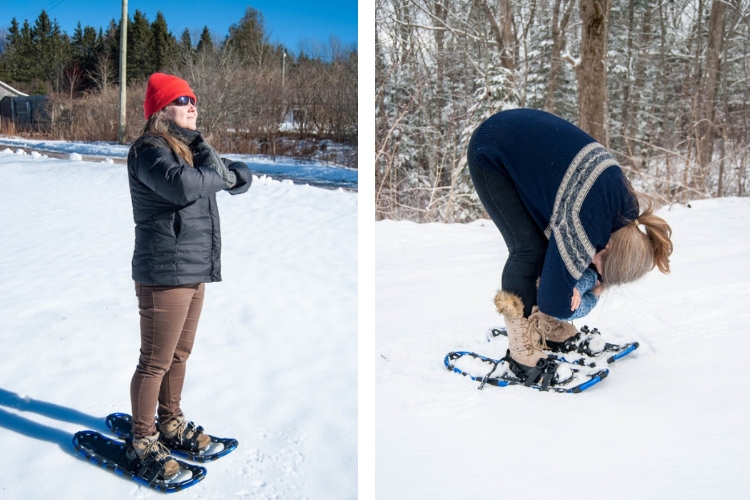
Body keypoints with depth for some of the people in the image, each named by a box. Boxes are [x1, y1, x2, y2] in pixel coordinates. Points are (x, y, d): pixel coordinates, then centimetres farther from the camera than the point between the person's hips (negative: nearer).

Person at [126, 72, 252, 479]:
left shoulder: (191, 148, 16)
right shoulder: (149, 151, -12)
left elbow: (241, 178, 13)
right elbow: (184, 186, -32)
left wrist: (228, 173, -10)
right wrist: (221, 175, -14)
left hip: (195, 272, 9)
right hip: (165, 273, -8)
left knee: (179, 355, 19)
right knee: (156, 362, 1)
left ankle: (170, 425, 35)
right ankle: (142, 441, 16)